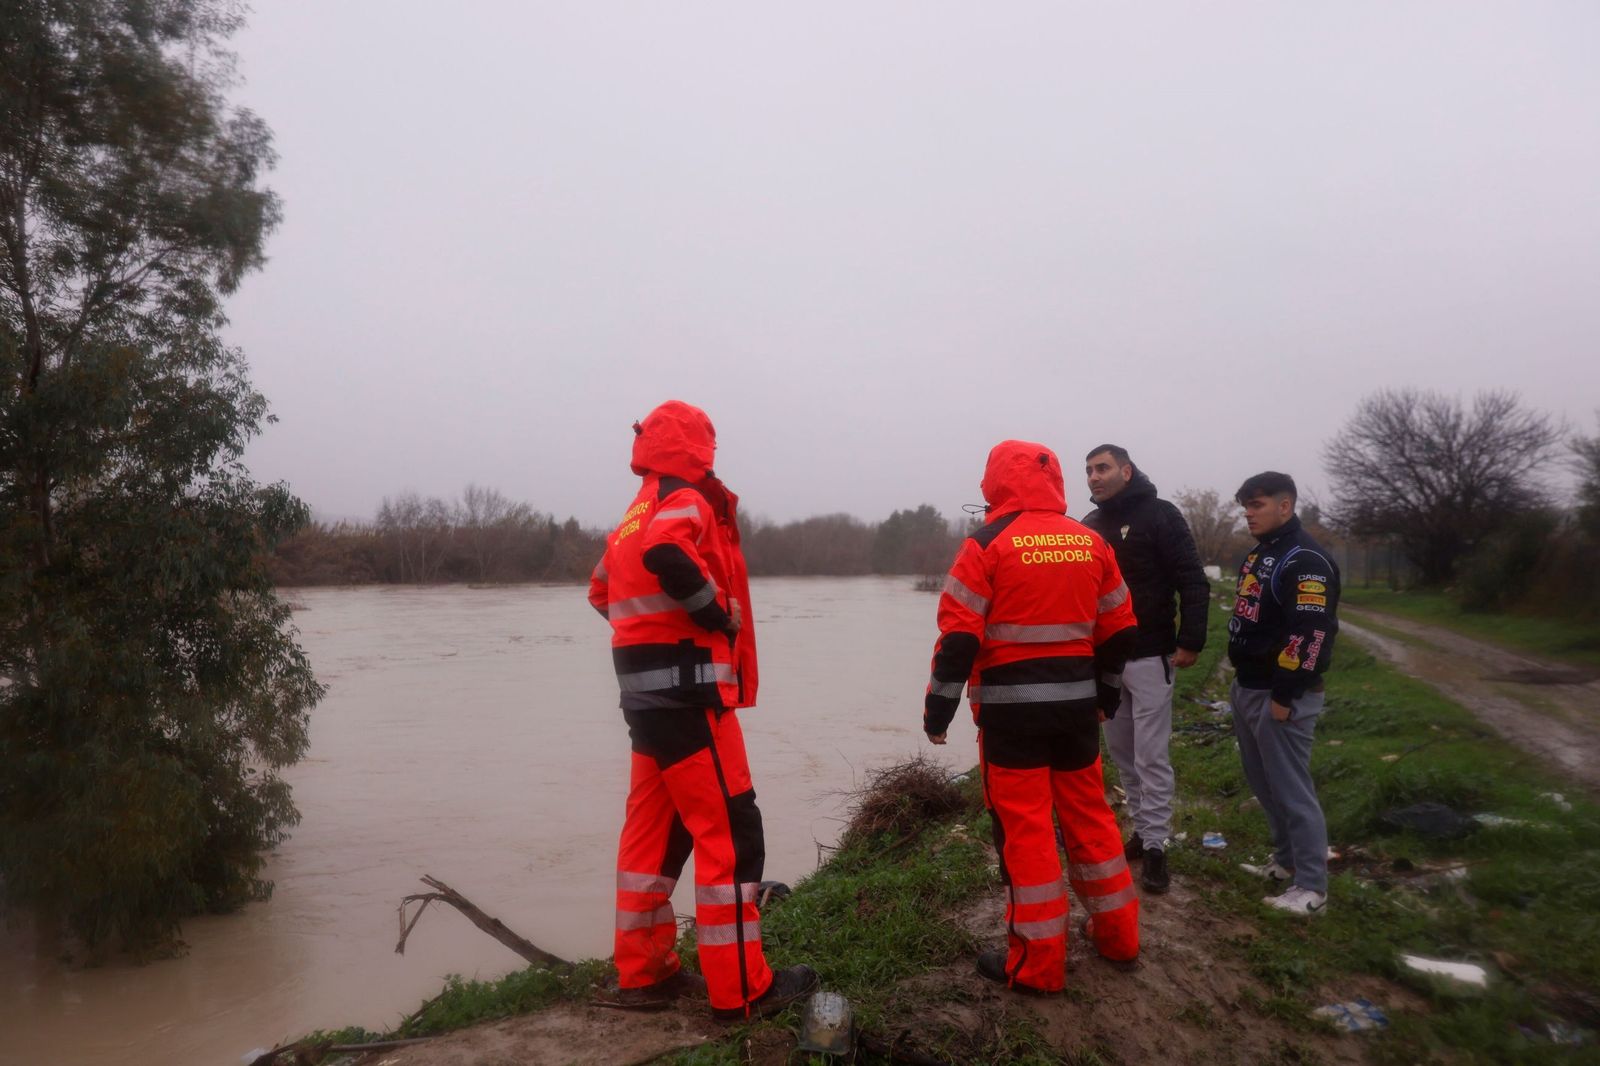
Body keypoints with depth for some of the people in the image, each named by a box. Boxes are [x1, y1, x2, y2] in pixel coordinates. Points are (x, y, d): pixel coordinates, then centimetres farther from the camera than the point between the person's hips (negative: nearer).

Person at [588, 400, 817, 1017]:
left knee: (653, 831, 14)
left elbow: (603, 591, 26)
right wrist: (721, 612, -18)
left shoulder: (637, 512, 18)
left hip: (646, 694, 9)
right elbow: (666, 554, -32)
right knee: (730, 832, -3)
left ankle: (643, 973, 23)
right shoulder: (686, 500, -10)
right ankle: (741, 988, 4)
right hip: (686, 691, -9)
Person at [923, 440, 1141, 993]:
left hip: (1012, 706, -5)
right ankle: (1116, 933, 32)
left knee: (1024, 827, 2)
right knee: (1089, 813, 19)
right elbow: (1120, 630, 12)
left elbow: (959, 637, -13)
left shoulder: (987, 545, -10)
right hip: (1076, 701, 5)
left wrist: (937, 709, -5)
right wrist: (1106, 694, 25)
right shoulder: (1092, 543, 6)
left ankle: (1036, 962, 11)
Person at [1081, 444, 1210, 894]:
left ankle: (1155, 844, 6)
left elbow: (1193, 582, -11)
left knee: (1151, 756, -3)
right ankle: (1141, 830, 25)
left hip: (1148, 656, -6)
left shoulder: (1159, 515, -8)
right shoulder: (1090, 525, 10)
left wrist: (1190, 641, -17)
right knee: (1122, 752, 13)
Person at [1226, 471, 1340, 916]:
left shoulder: (1305, 560, -17)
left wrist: (1284, 696, -21)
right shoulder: (1259, 553, 14)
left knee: (1291, 790, -4)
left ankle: (1311, 887, 5)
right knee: (1264, 784, 18)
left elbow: (1309, 634, -23)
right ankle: (1286, 861, 32)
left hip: (1280, 695, -10)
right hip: (1248, 688, 10)